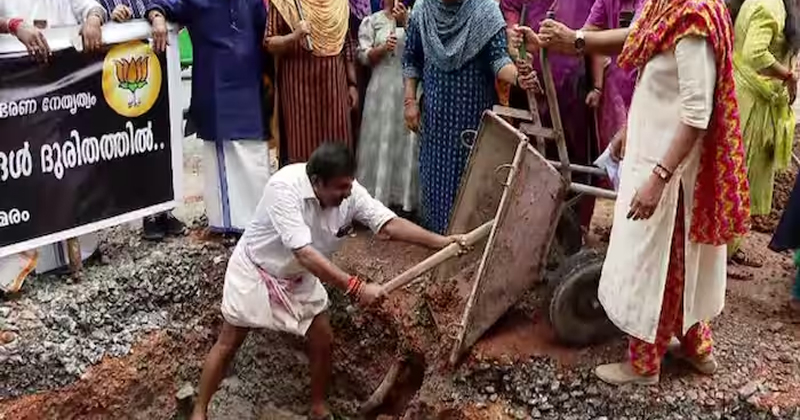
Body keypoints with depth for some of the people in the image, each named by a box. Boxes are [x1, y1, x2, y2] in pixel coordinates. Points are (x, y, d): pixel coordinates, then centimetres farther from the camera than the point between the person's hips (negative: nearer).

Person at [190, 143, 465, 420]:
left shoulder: (350, 194, -22)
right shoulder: (284, 188, -38)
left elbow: (389, 224, -23)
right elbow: (304, 253, -43)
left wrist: (441, 242, -34)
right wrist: (355, 287, -47)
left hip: (298, 278, 5)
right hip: (255, 270, -5)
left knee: (323, 342, 7)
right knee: (228, 344, 3)